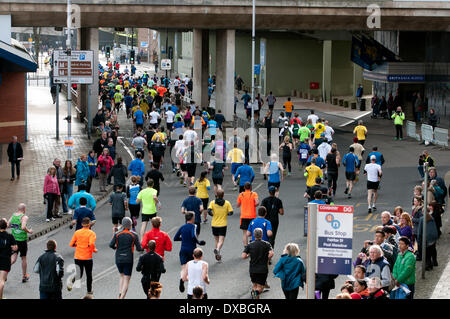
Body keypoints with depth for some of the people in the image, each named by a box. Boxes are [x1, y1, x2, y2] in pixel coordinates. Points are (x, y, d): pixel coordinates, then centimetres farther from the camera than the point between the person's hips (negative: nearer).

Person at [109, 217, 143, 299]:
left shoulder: (117, 234, 1)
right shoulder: (134, 235, -3)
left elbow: (111, 245, -8)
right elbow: (139, 248, -4)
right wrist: (142, 248, 19)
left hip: (118, 259, 3)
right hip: (128, 260, -3)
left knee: (122, 276, 23)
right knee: (126, 280, 1)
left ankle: (120, 294, 9)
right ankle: (122, 297, -11)